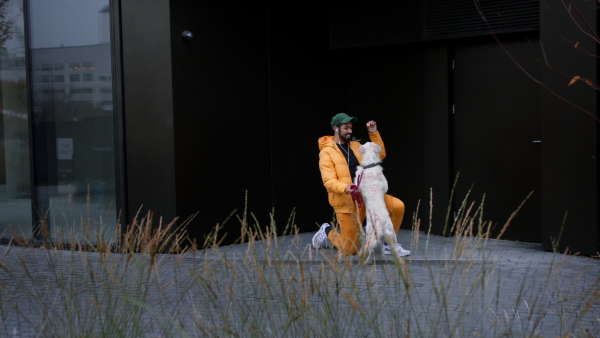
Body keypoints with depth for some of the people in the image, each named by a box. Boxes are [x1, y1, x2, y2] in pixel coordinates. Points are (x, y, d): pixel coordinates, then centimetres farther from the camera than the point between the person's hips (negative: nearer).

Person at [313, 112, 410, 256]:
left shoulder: (356, 146, 14)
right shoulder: (326, 152, -6)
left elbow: (380, 154, 16)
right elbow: (329, 181, -16)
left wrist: (374, 133, 6)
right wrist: (345, 188, -35)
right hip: (346, 202, -5)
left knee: (398, 206, -16)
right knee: (350, 250, -3)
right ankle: (328, 231, 29)